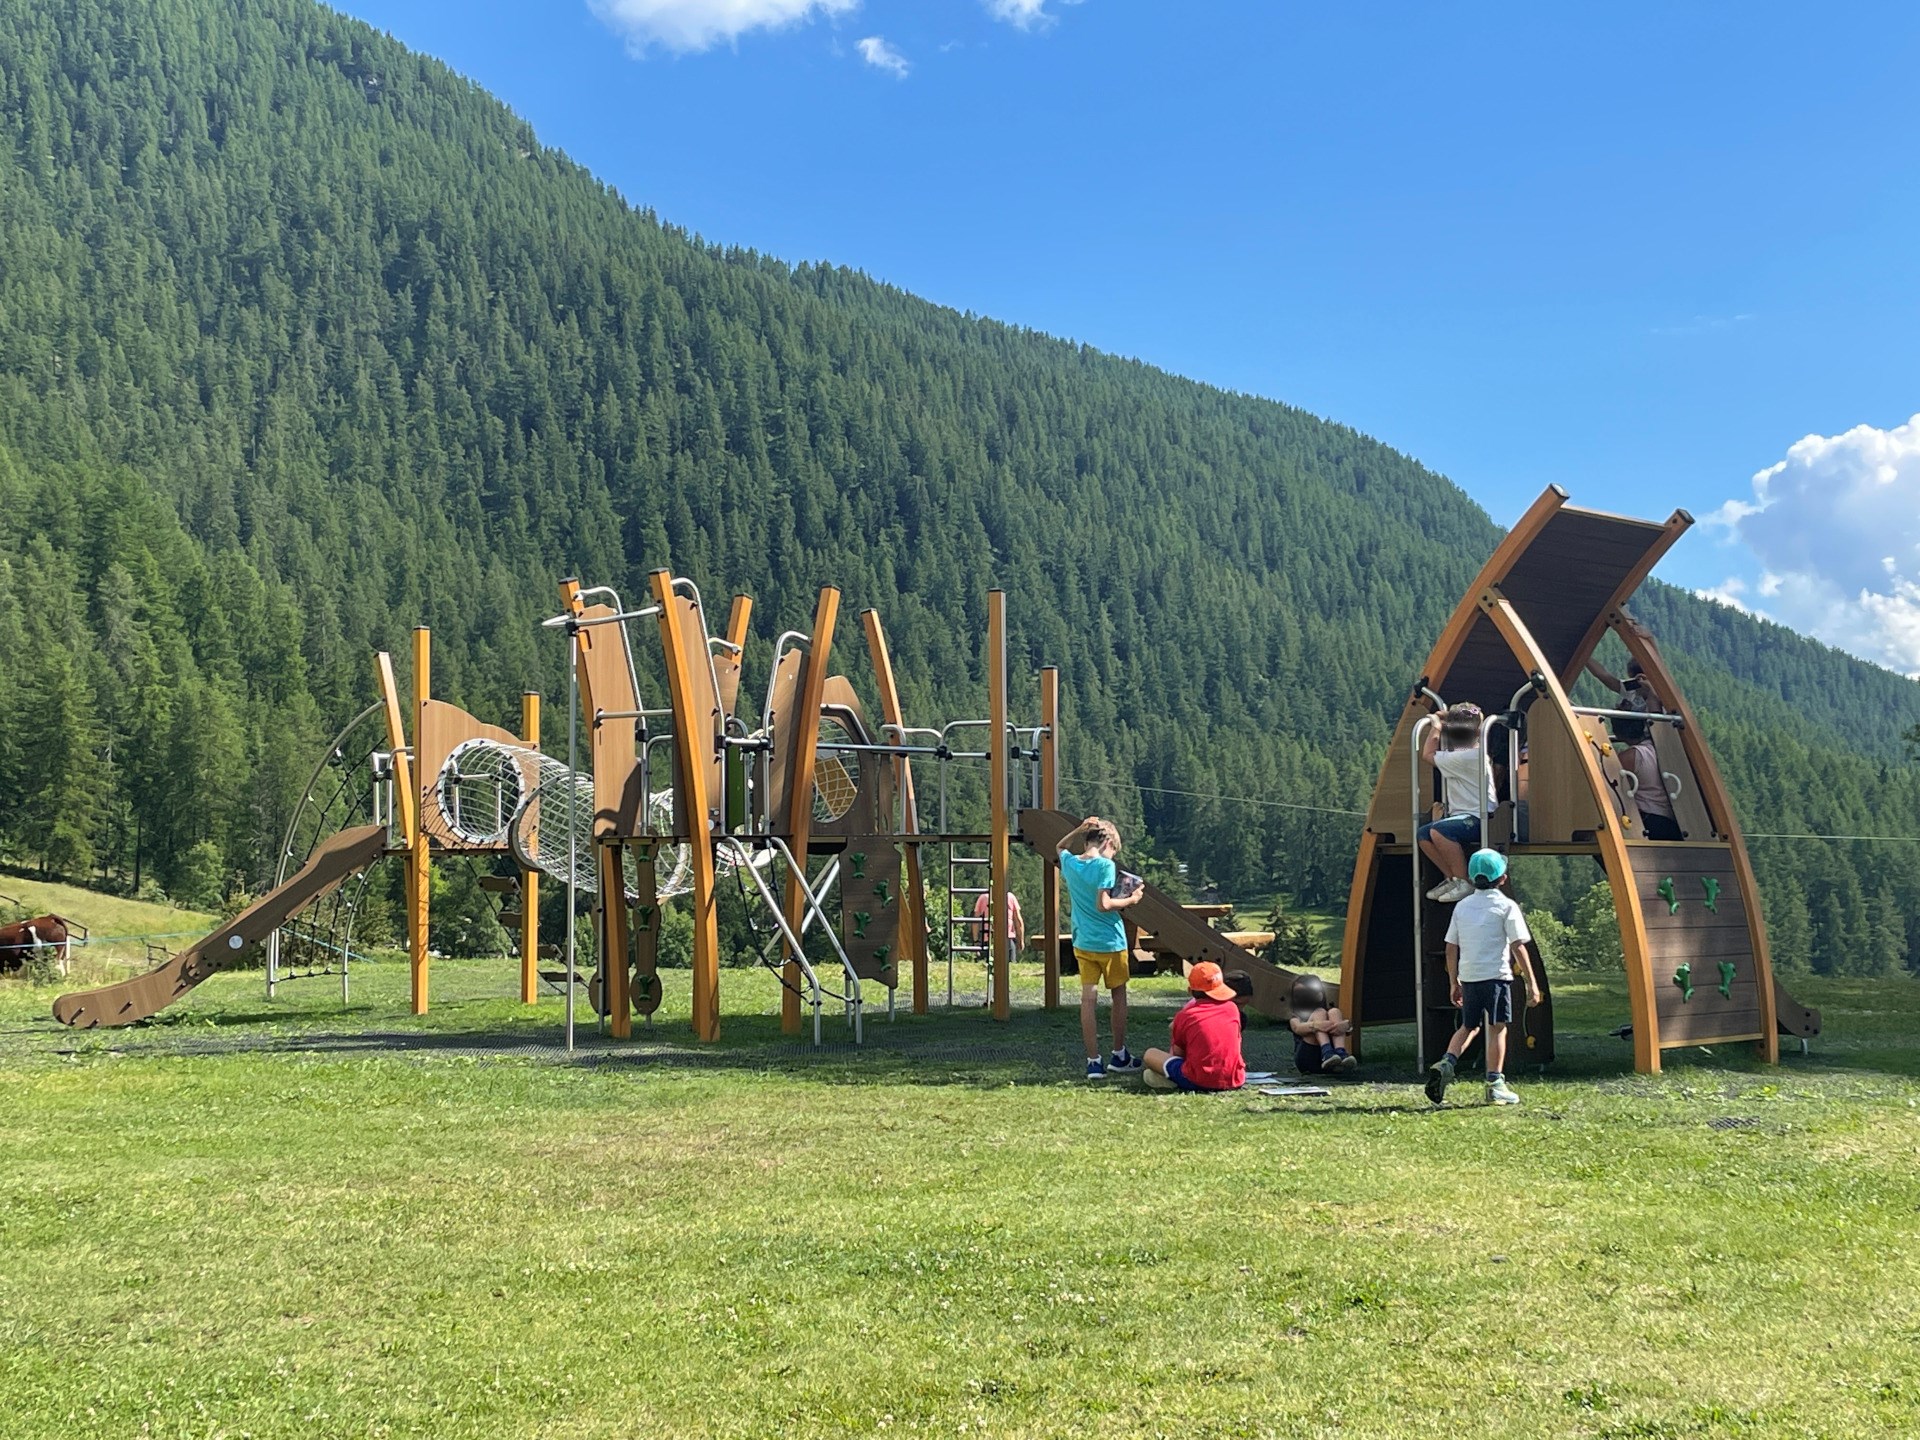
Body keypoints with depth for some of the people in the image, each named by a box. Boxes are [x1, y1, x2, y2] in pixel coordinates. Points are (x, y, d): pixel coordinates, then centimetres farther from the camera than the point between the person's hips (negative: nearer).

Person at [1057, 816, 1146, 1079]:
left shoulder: (1069, 862, 1)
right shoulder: (1105, 866, -16)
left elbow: (1062, 847, 26)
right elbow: (1103, 904, -22)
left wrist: (1081, 828, 15)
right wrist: (1130, 901, -9)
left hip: (1082, 943, 4)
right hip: (1110, 942, -4)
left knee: (1088, 999, 2)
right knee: (1119, 996, 14)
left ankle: (1094, 1062, 0)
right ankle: (1119, 1055, 24)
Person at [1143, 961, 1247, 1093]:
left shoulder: (1184, 1016, -1)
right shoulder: (1232, 1008, 8)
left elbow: (1178, 1053, 7)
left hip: (1198, 1082, -4)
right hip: (1234, 1081, 4)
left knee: (1150, 1054, 11)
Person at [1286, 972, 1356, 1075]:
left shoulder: (1329, 1010, 28)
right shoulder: (1296, 1019, 23)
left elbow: (1349, 1028, 5)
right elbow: (1298, 1028, -6)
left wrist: (1345, 1025, -23)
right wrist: (1316, 1025, -30)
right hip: (1307, 1059, -2)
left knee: (1334, 1012, -12)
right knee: (1320, 1013, -14)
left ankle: (1341, 1053, -39)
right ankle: (1327, 1053, -43)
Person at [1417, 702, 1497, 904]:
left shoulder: (1465, 758, -17)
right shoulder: (1477, 754, 13)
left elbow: (1428, 755, -7)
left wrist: (1437, 726, 4)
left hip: (1479, 819, -10)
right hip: (1466, 818, 10)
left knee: (1438, 831, -33)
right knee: (1422, 834, 1)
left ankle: (1464, 883, -23)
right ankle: (1451, 878, 3)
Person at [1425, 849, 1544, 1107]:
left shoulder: (1462, 906, 11)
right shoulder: (1506, 906, -2)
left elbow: (1451, 948, 12)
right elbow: (1518, 947, -7)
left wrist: (1454, 983, 20)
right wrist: (1531, 982, -3)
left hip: (1468, 976, 5)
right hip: (1496, 975, -5)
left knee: (1469, 1026, 18)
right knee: (1497, 1028, 0)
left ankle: (1446, 1063, -4)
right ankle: (1495, 1085, -1)